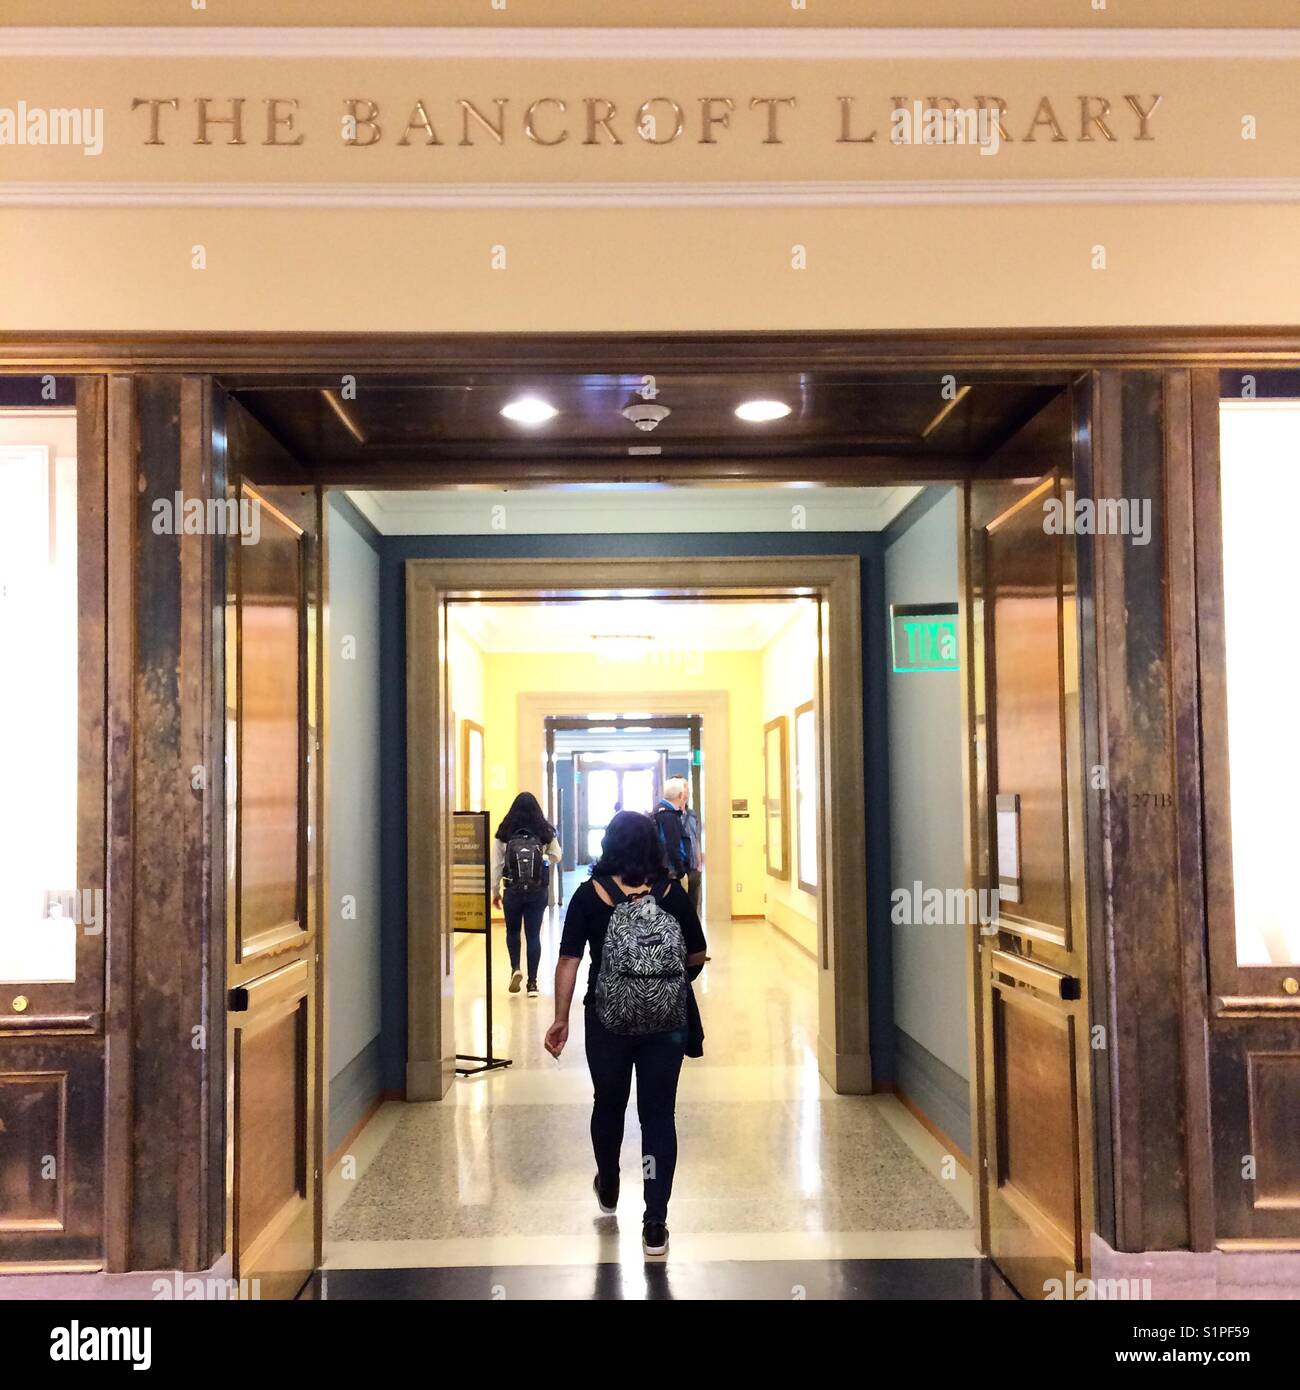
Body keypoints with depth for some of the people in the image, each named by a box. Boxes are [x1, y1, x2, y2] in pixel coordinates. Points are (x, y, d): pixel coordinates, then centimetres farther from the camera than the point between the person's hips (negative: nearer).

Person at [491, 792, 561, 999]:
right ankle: (532, 983, 7)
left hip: (513, 890, 0)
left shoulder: (504, 832, -3)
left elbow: (496, 864, -2)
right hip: (538, 891, 1)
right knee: (534, 935, 7)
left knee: (512, 931, 20)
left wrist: (495, 891, 7)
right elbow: (556, 857, 8)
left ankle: (515, 968, 1)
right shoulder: (545, 830, -1)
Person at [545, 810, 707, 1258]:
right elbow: (697, 958, 2)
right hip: (666, 1022, 0)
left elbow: (569, 960, -9)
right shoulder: (673, 893, -3)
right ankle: (655, 1224, 4)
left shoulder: (591, 893, -5)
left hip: (608, 1020, 0)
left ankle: (608, 1191, 43)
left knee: (608, 1104, 21)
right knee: (659, 1115, 6)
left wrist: (560, 1019, -3)